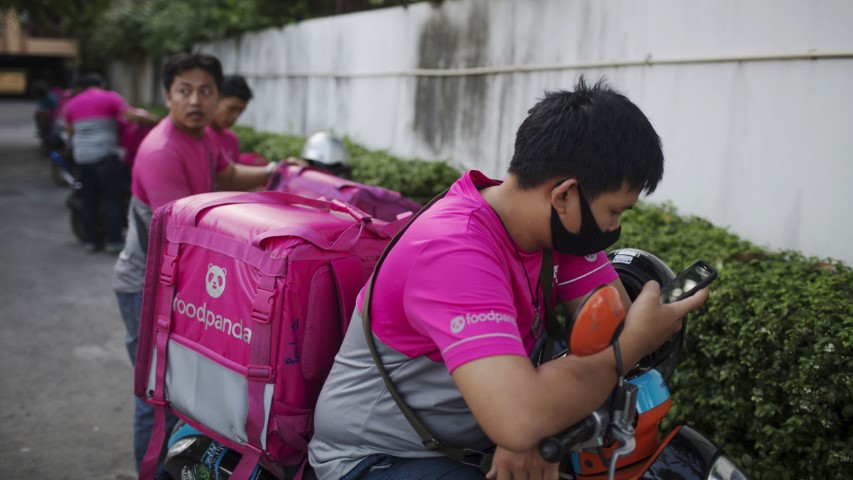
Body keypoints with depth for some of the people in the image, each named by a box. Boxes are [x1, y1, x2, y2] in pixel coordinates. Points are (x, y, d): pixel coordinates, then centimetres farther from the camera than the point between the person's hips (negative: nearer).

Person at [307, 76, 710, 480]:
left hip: (475, 441, 7)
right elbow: (522, 420, -39)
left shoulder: (558, 223, -6)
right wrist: (633, 343, -25)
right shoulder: (454, 253, -31)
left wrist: (540, 433, -23)